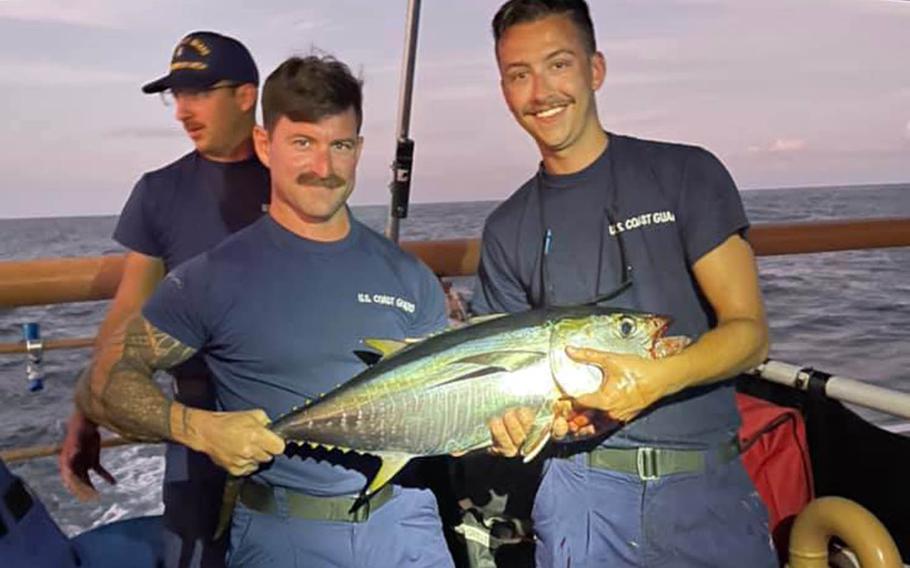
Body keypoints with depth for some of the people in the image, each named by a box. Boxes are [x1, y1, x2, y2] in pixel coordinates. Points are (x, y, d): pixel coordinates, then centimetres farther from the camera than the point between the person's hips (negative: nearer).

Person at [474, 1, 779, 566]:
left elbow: (749, 331, -7)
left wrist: (658, 377, -26)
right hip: (582, 492, 2)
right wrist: (515, 417, -16)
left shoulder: (686, 174, -2)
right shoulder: (507, 229, 5)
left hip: (709, 487, -1)